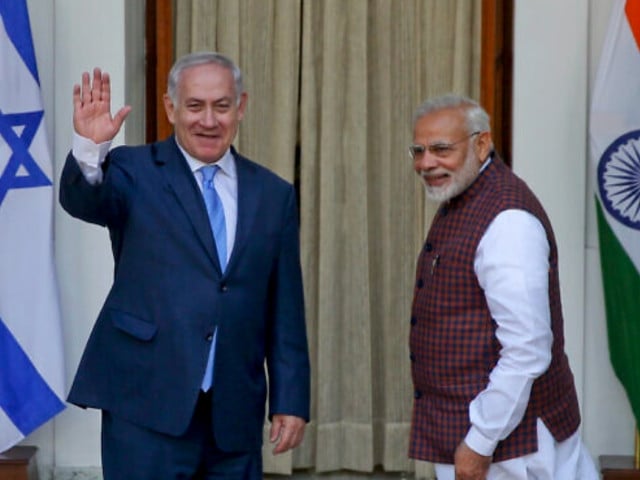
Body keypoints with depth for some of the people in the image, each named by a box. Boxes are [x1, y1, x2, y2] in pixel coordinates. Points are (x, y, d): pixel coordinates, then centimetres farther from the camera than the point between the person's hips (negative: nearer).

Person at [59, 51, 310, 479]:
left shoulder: (273, 194, 11)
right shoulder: (135, 172, 3)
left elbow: (286, 313, 10)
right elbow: (82, 201, -18)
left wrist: (291, 401, 6)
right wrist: (90, 148, -38)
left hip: (235, 416, 3)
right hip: (146, 406, -3)